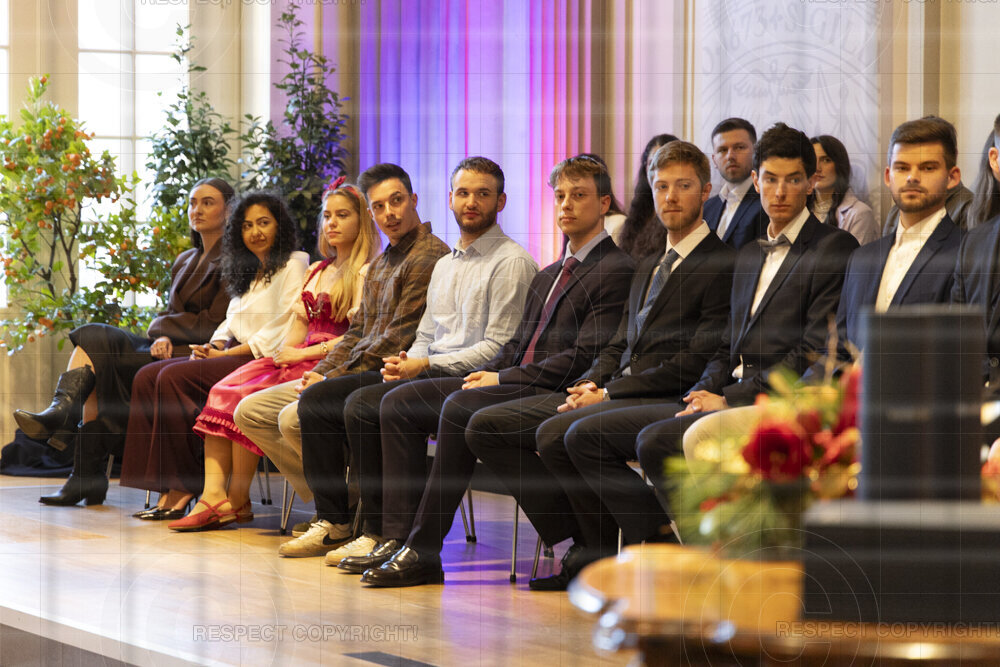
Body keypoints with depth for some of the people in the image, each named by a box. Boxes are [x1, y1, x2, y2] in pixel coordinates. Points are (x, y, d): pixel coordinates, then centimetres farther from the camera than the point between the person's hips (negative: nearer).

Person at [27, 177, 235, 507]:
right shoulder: (185, 261, 24)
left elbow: (215, 323, -10)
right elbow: (169, 316, 17)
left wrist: (164, 327, -4)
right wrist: (163, 336, -7)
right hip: (171, 348, 7)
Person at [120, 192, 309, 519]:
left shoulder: (293, 265, -3)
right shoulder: (249, 273, 26)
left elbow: (285, 329, -13)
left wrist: (228, 354, -14)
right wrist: (215, 346, 0)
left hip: (264, 359, -9)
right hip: (234, 353, 9)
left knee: (174, 378, -26)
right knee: (148, 377, -10)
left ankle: (184, 488, -23)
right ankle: (167, 490, -21)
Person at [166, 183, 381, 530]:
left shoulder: (366, 273, -3)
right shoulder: (317, 272, 23)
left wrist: (303, 353, -12)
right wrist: (285, 351, -1)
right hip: (299, 359, 8)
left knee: (247, 400, -26)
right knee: (222, 392, -16)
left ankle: (237, 499, -13)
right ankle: (213, 495, -26)